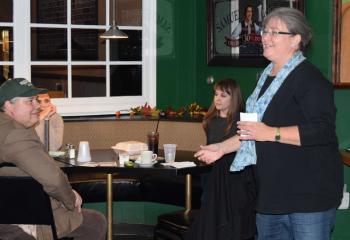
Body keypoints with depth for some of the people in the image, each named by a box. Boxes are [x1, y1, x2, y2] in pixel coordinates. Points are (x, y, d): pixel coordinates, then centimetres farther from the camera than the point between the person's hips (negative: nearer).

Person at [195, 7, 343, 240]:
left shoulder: (310, 78, -13)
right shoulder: (268, 77, 16)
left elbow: (322, 131, -24)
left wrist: (271, 133, -24)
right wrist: (222, 147, 22)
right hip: (272, 193, 9)